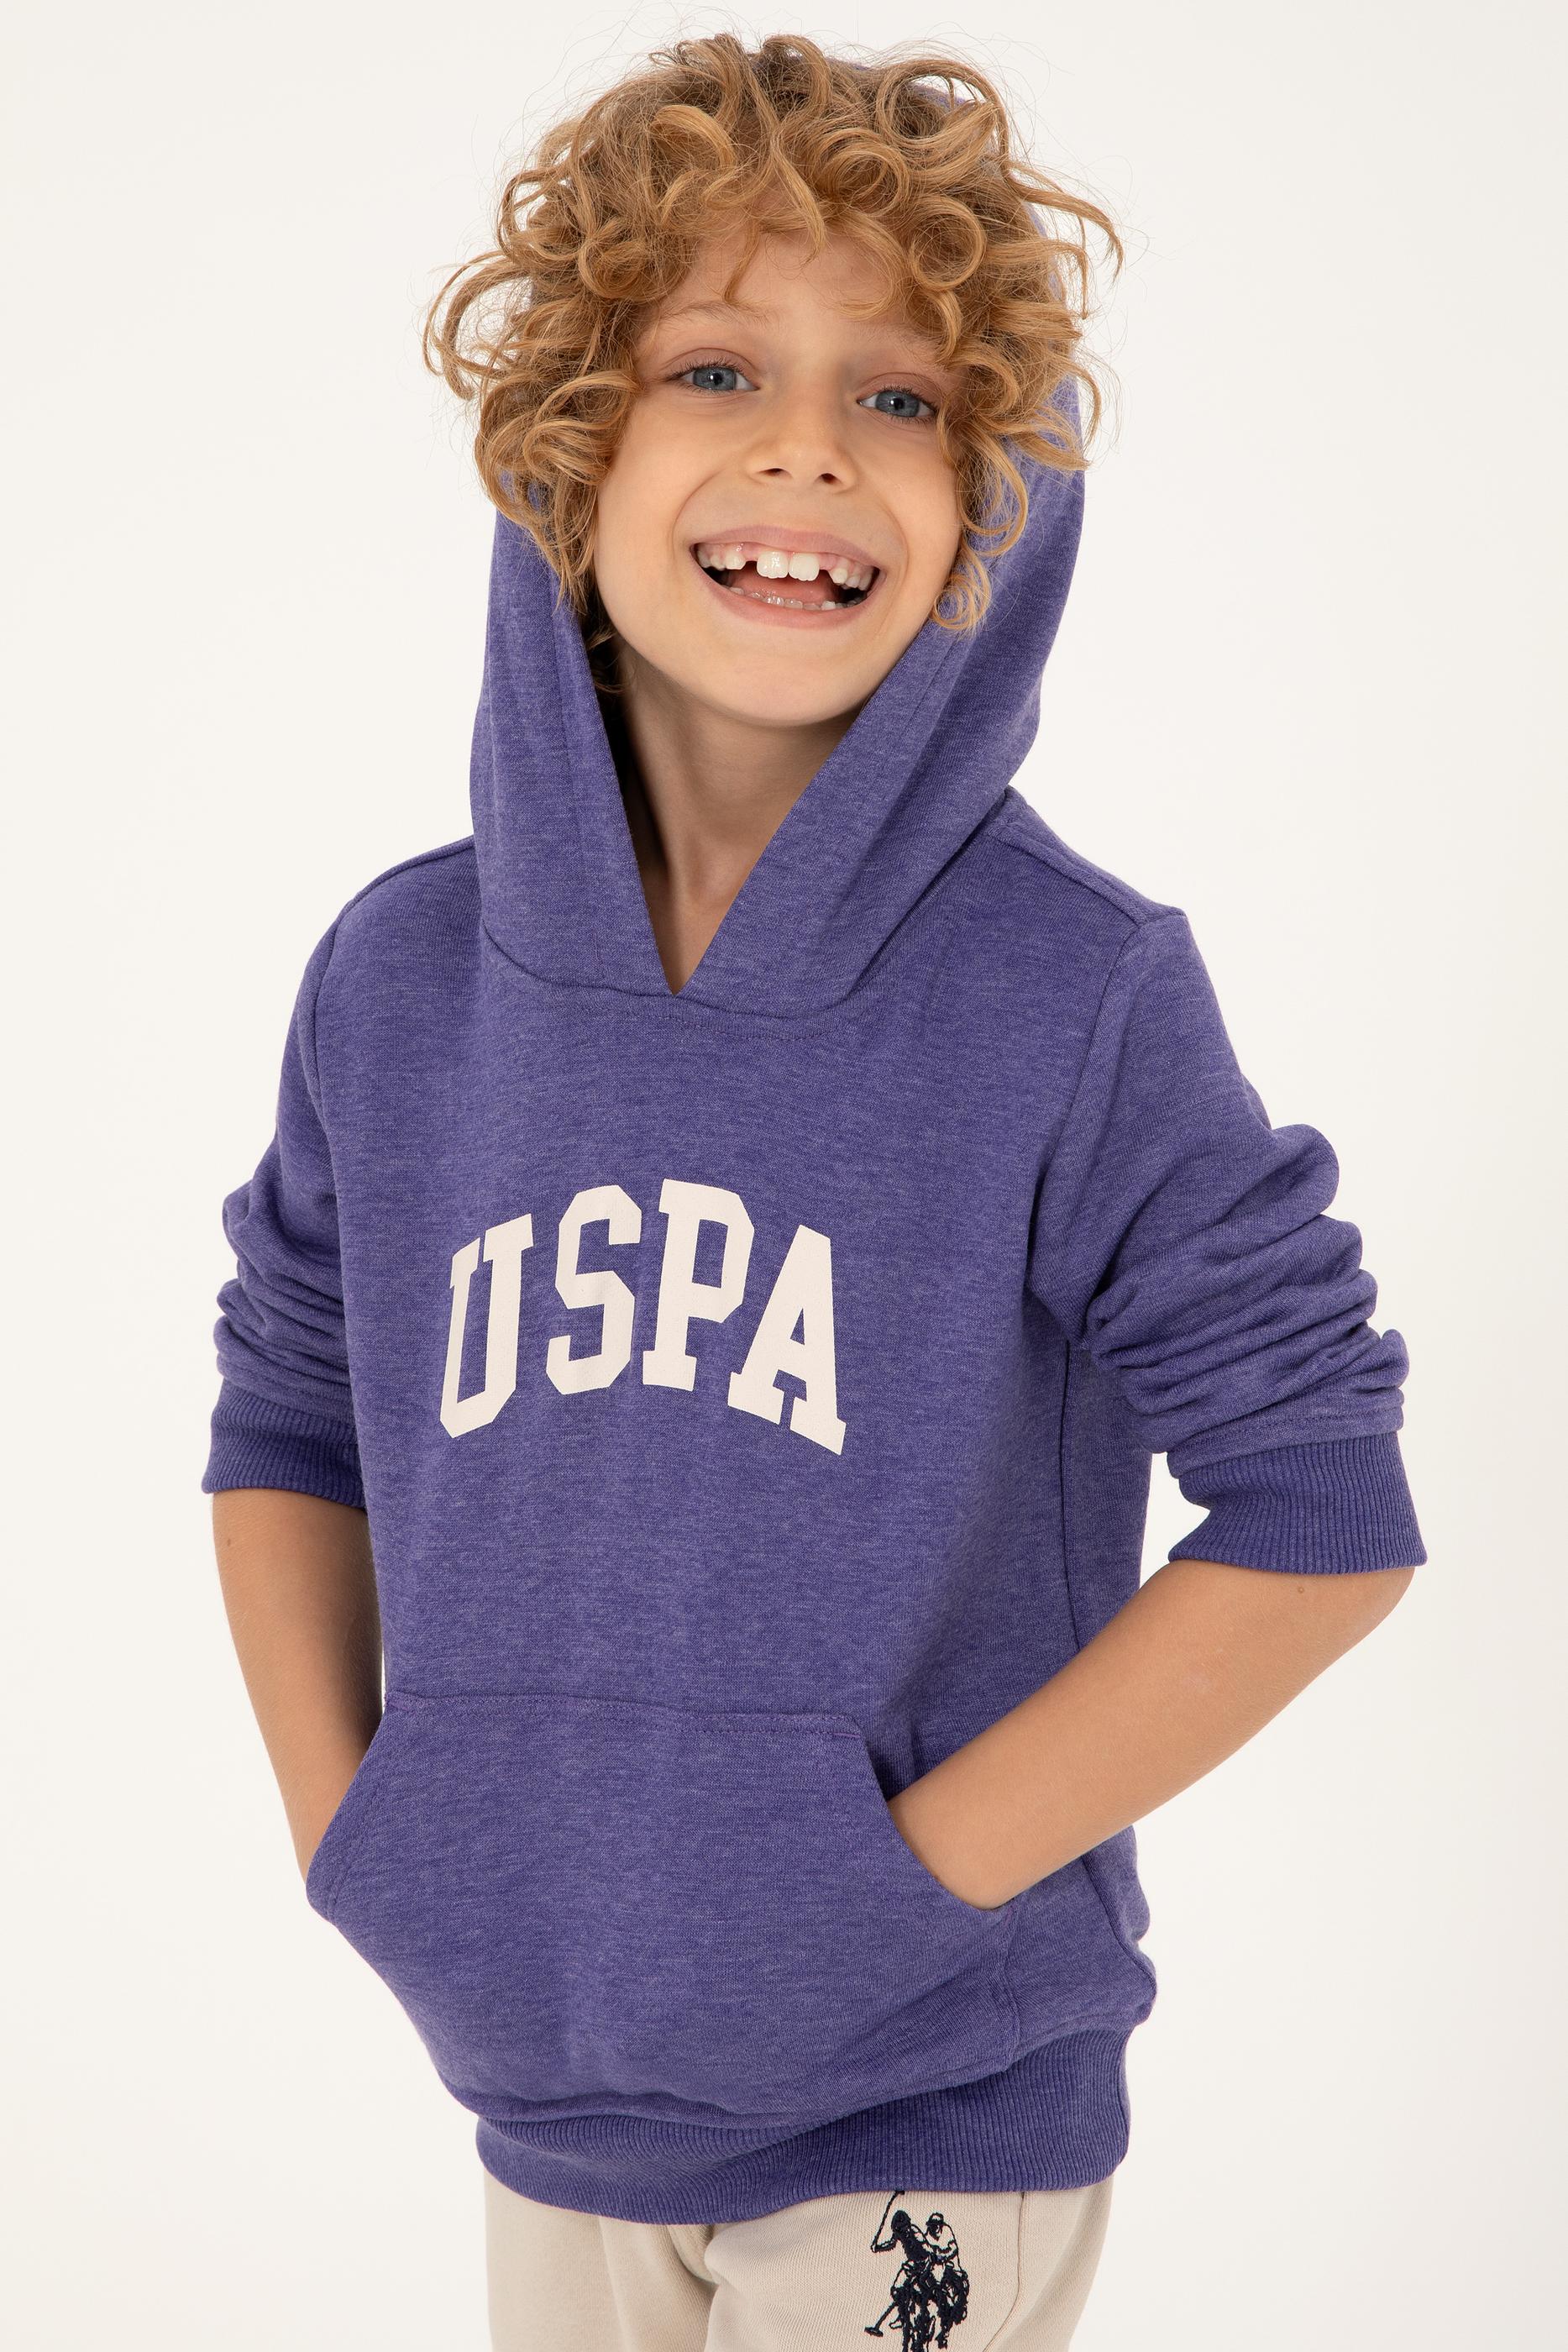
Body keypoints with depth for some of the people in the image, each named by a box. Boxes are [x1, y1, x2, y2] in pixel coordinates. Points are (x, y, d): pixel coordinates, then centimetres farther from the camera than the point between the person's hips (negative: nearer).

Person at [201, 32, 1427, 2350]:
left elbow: (1322, 1512, -13)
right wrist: (348, 1826, -3)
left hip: (932, 2103, -3)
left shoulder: (1082, 999, -15)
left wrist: (915, 1868, -15)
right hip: (543, 2085, 4)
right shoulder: (400, 981, -4)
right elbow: (287, 1422, 8)